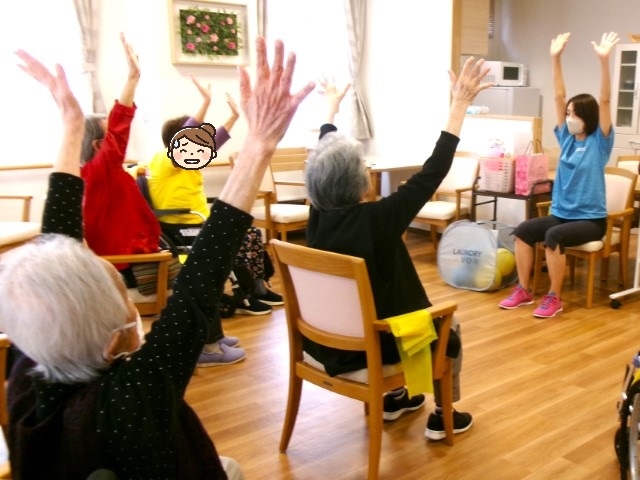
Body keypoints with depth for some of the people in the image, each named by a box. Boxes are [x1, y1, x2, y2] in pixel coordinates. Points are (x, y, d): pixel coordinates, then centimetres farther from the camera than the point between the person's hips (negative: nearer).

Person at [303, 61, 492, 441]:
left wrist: (332, 107, 20)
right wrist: (460, 104, -18)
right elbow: (434, 171, -24)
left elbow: (325, 159, 5)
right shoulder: (377, 219, -28)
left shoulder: (319, 215, -12)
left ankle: (394, 398, 46)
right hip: (373, 346, -6)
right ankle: (442, 416, 33)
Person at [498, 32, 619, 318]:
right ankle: (524, 290, -6)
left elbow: (605, 101, -17)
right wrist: (555, 58, -3)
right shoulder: (567, 138, 7)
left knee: (553, 237, -31)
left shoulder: (599, 142, -5)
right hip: (561, 213, 5)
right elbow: (559, 96, 2)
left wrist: (604, 60, -27)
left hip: (590, 219, -5)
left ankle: (554, 297, -17)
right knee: (523, 230, -17)